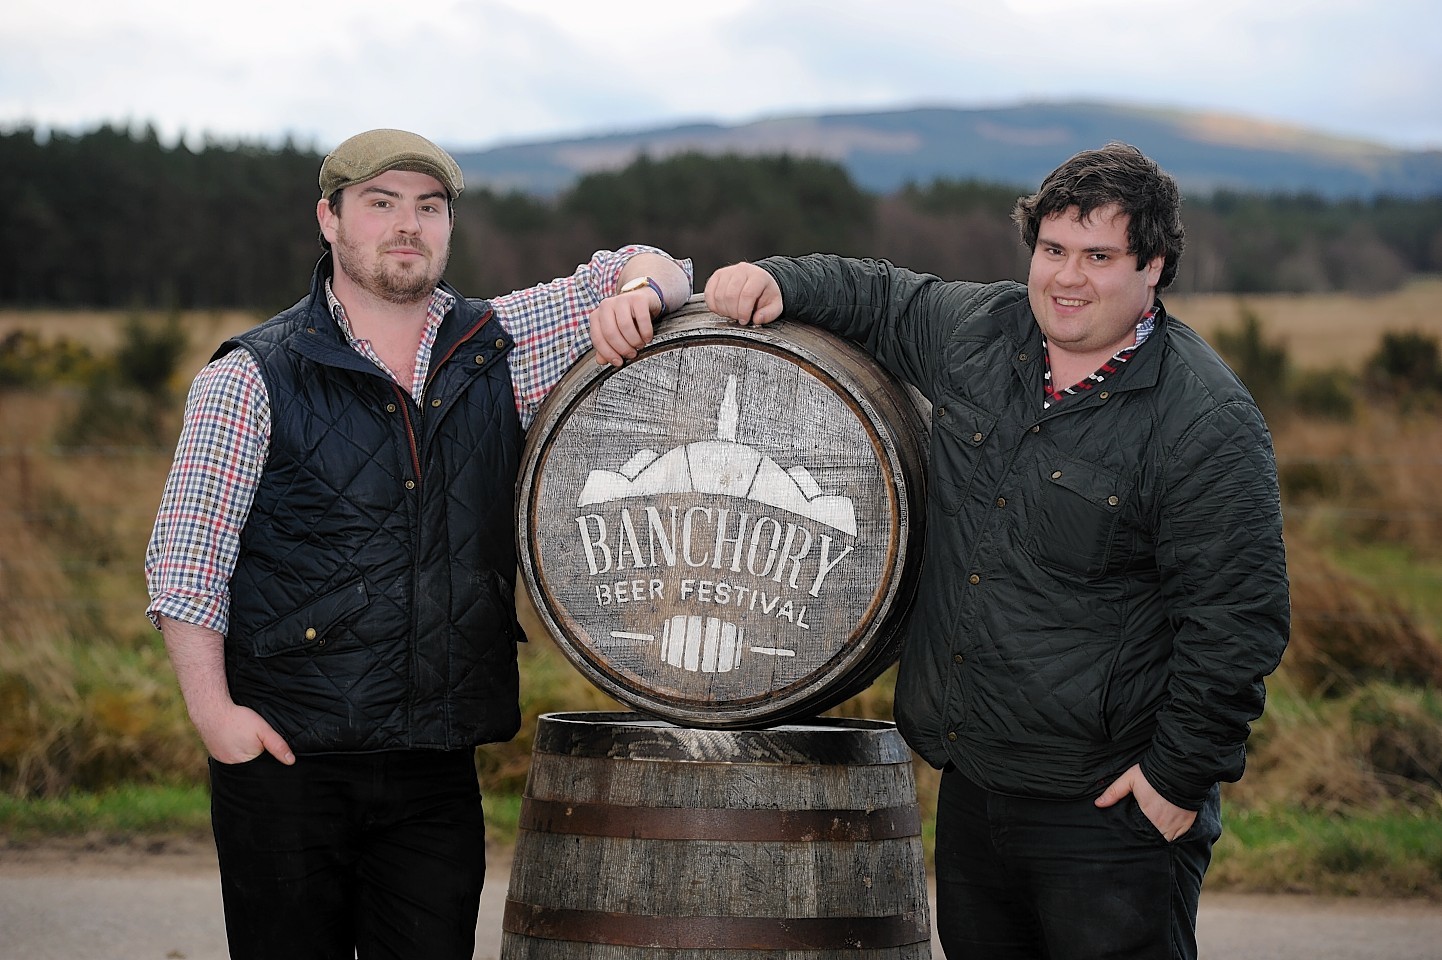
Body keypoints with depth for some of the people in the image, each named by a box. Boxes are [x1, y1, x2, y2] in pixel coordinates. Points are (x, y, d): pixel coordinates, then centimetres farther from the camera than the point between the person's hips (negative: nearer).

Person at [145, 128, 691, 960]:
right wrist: (211, 706, -13)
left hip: (438, 764, 3)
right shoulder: (253, 377, -2)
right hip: (288, 755, -3)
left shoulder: (502, 347, 8)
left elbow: (651, 271, 15)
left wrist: (640, 286, -9)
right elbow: (187, 554, -4)